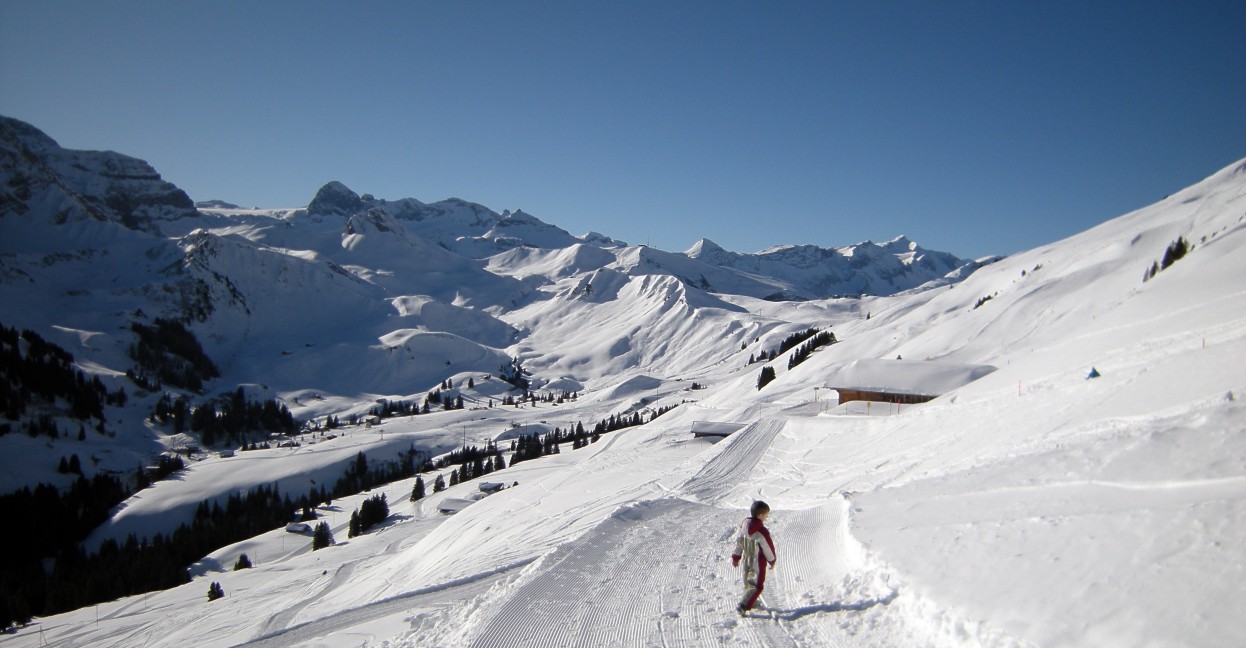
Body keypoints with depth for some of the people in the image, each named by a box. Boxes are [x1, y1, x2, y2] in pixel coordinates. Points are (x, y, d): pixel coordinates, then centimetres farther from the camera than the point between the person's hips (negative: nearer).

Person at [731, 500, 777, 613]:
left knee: (748, 582, 25)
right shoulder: (762, 532, -29)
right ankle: (743, 606, -3)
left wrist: (736, 557, 15)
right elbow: (768, 548, -17)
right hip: (758, 563, -7)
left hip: (746, 560, 7)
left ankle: (751, 601, 43)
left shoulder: (743, 525, -7)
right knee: (757, 585, 6)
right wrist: (772, 561, 1)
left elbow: (738, 542, 3)